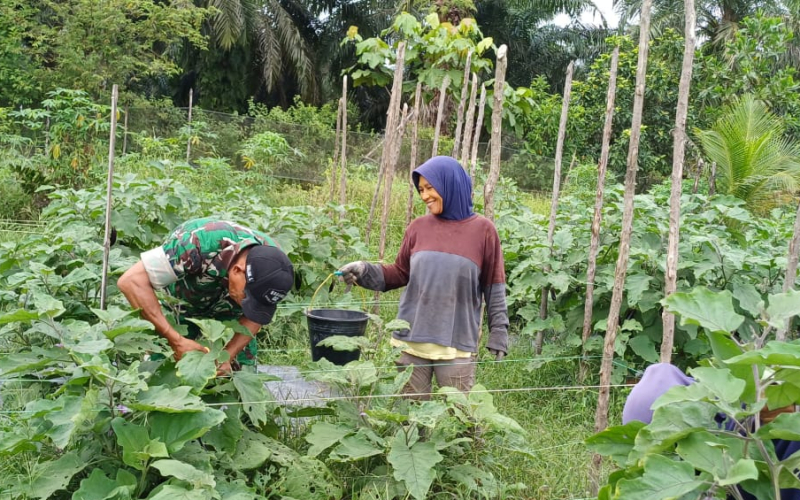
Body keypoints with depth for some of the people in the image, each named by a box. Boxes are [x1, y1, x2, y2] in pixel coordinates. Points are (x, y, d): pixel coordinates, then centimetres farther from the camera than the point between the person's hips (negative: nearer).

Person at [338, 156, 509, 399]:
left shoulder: (483, 230, -1)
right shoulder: (418, 228, 5)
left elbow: (494, 289, 1)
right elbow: (400, 274, 10)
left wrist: (498, 334, 0)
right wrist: (365, 271, -6)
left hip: (457, 343, -2)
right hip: (411, 340, 3)